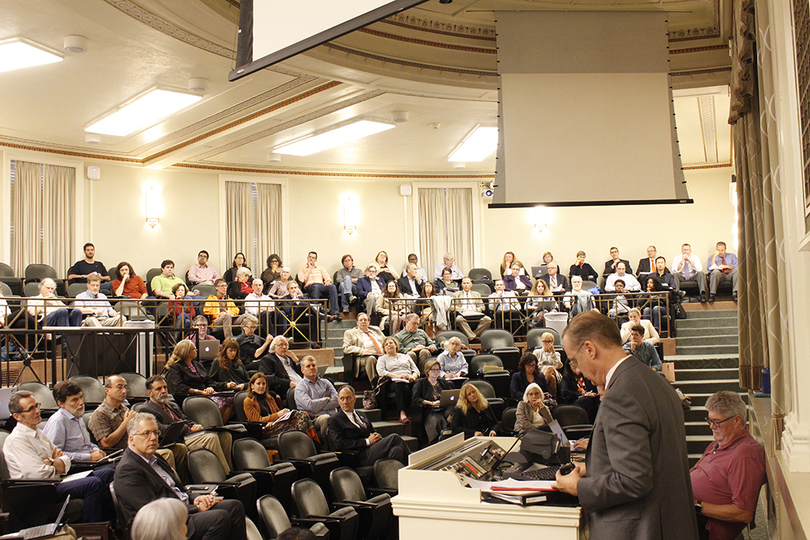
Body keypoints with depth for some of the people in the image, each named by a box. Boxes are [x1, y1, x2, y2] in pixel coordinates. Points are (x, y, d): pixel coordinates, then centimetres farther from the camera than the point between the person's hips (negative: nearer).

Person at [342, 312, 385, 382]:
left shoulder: (376, 330, 30)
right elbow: (346, 348, 5)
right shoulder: (350, 333, 18)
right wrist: (361, 351, -13)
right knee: (371, 359, -39)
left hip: (382, 356, 4)